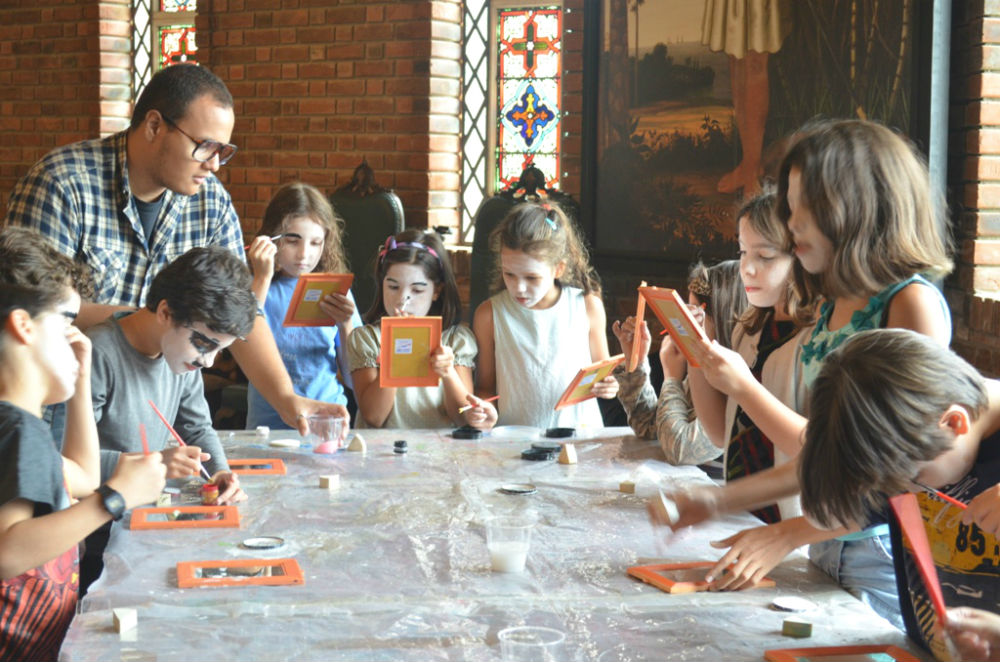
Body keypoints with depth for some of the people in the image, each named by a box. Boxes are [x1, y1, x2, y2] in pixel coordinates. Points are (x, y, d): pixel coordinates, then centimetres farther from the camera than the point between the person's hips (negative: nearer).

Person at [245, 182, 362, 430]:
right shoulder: (254, 287, 5)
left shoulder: (335, 290, 9)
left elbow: (355, 381, 7)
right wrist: (263, 279, -9)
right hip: (269, 425, -1)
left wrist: (346, 325, -9)